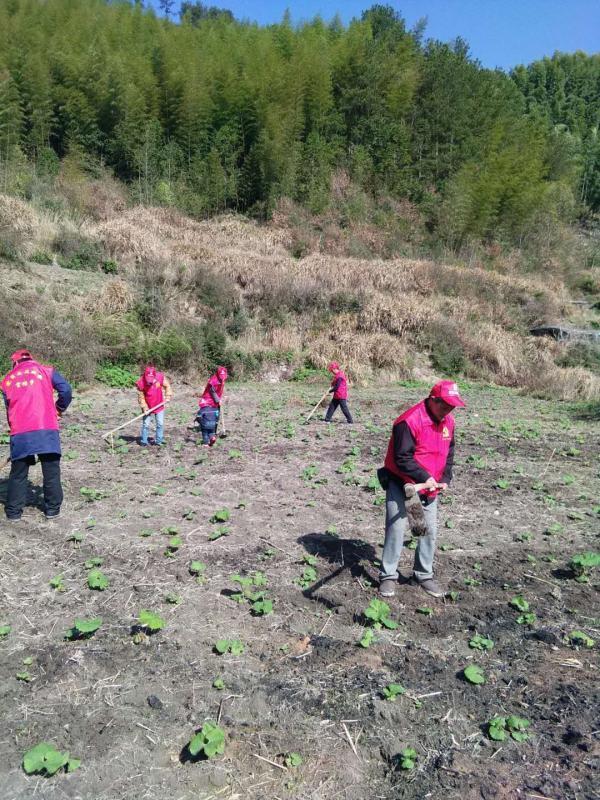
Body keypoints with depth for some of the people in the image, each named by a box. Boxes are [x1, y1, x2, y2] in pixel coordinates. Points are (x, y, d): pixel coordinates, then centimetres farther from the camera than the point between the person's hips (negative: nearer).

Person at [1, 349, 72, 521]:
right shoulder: (46, 371, 9)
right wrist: (59, 409, 12)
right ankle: (52, 509, 15)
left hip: (20, 433, 2)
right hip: (47, 429, -2)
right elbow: (66, 390, -3)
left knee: (18, 473, 14)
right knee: (51, 471, 9)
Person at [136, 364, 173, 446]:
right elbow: (141, 397, -12)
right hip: (148, 408, -2)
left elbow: (167, 386, 1)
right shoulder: (141, 382, -21)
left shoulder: (160, 377, -17)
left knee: (160, 424, 5)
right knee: (146, 425, 2)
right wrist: (144, 408, -16)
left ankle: (159, 440, 17)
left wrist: (168, 396, -7)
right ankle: (143, 441, 14)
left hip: (159, 405, 2)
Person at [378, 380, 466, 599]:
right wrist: (424, 477, -25)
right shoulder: (409, 421, -24)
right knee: (396, 528, -7)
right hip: (401, 484, -7)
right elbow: (402, 458, -24)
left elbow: (449, 454, 13)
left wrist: (445, 479, 2)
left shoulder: (448, 422, 1)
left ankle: (423, 575, 24)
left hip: (430, 487, 7)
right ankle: (388, 576, 7)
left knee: (430, 531, 8)